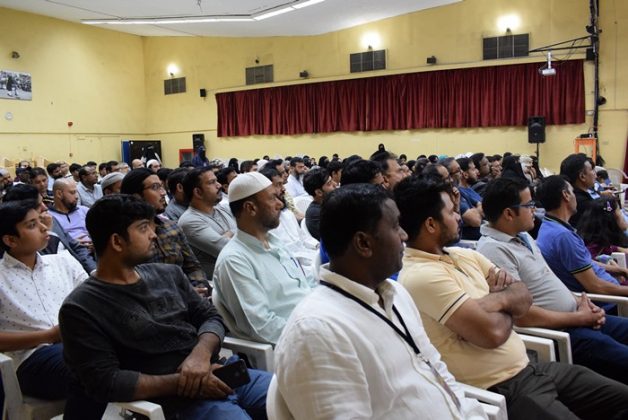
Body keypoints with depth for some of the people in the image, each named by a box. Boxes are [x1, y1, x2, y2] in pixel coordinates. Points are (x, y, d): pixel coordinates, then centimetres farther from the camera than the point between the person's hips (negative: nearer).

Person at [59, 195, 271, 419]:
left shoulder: (168, 273, 12)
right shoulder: (81, 308, -5)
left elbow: (210, 316, 13)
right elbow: (105, 382, -11)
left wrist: (201, 353, -10)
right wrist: (180, 382, -16)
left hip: (220, 376, 7)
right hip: (180, 401, -6)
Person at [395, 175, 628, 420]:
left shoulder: (461, 254, 8)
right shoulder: (421, 277, -21)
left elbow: (524, 297, 8)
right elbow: (492, 332, -25)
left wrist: (495, 300, -15)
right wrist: (509, 311, -3)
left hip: (529, 368, 9)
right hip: (499, 391, -9)